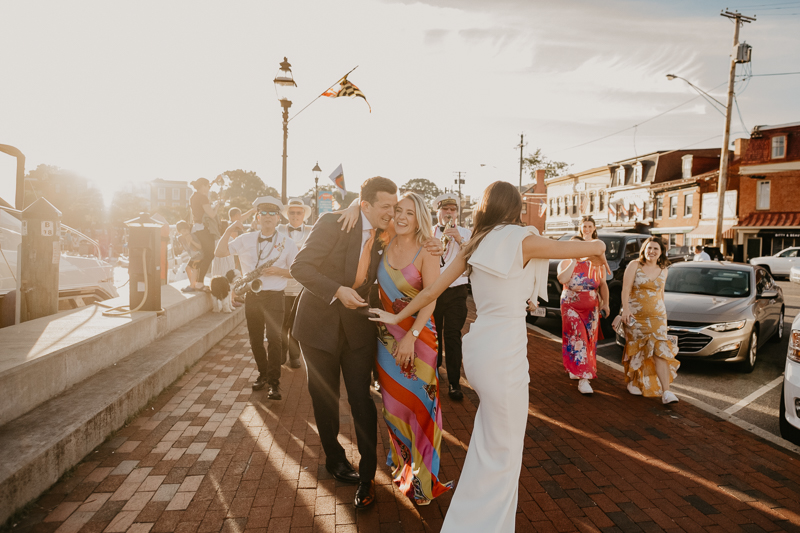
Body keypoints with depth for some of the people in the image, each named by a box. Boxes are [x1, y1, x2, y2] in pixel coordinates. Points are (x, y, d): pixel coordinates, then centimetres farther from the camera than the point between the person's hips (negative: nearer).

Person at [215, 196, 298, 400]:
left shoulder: (287, 243, 0)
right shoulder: (246, 239, 7)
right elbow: (219, 252, 4)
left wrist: (278, 271, -16)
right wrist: (229, 230, -6)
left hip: (274, 297, -3)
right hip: (251, 296, 4)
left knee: (274, 339, -9)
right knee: (255, 339, 12)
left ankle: (274, 382, -1)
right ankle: (263, 374, 29)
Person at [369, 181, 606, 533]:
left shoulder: (474, 246, 9)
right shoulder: (523, 239, -9)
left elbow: (431, 291, 12)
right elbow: (595, 246, -2)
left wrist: (397, 317, 25)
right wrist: (596, 251, 22)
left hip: (478, 346, 8)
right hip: (504, 354, -7)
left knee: (488, 443, 24)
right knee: (502, 451, 7)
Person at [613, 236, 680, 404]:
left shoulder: (663, 271, 9)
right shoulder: (634, 265, -3)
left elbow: (660, 292, 19)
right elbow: (626, 289, -10)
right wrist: (625, 308, -20)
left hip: (656, 315, 2)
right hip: (634, 315, -2)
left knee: (660, 351, -8)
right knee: (636, 350, 7)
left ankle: (666, 392, -12)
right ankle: (633, 382, 27)